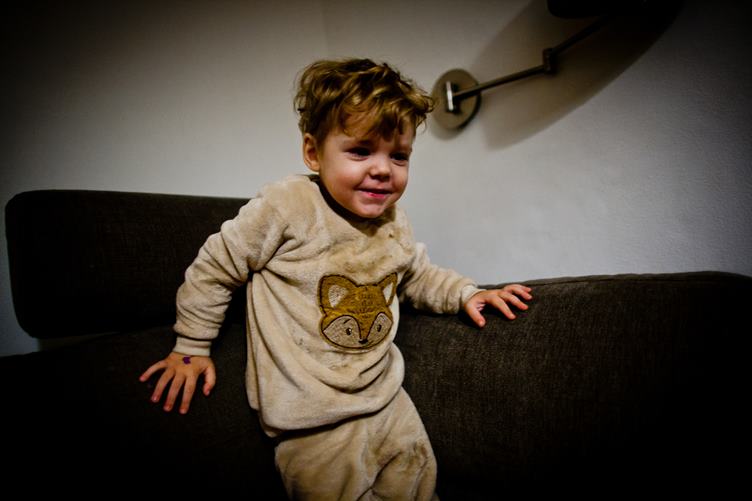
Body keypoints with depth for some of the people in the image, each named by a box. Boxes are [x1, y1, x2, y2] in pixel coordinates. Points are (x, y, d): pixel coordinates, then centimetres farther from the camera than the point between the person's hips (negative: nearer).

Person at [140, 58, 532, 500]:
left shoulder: (394, 222, 1)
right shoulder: (288, 206, -18)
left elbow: (419, 275, 19)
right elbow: (217, 267, -7)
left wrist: (466, 293, 3)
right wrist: (192, 347, 0)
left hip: (385, 397, 6)